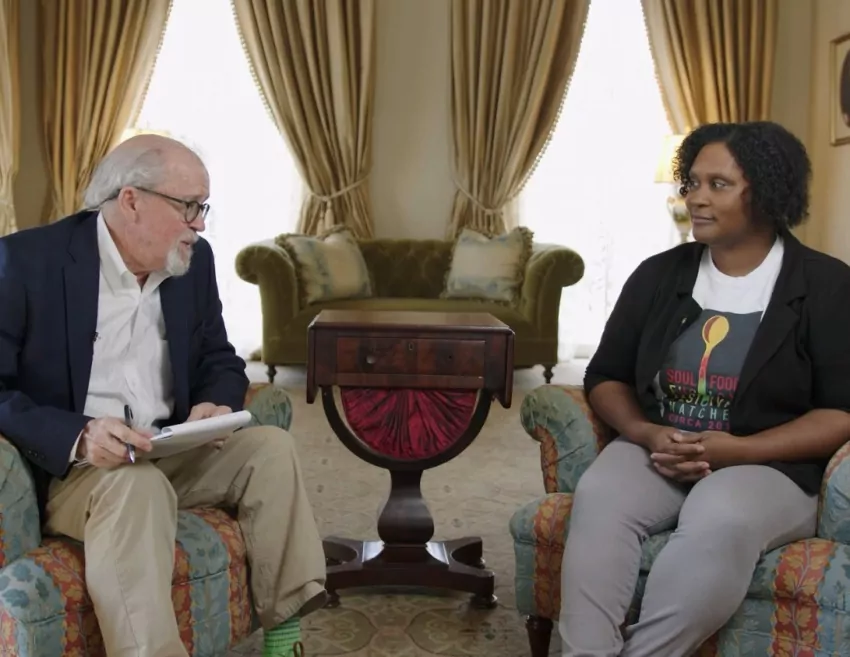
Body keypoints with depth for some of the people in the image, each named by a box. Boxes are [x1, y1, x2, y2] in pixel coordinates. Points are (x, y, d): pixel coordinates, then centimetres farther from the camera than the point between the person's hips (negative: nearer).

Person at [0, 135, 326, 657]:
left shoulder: (193, 261, 5)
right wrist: (79, 437, -31)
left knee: (271, 446, -16)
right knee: (138, 485, -35)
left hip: (170, 454, 6)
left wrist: (214, 405, -11)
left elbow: (220, 360, 13)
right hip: (70, 467, -5)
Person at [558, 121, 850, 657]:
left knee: (719, 522, -37)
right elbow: (605, 377, 11)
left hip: (769, 466, -2)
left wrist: (738, 450, -18)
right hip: (655, 453, 3)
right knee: (598, 496, -30)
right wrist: (645, 433, -10)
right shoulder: (658, 275, 10)